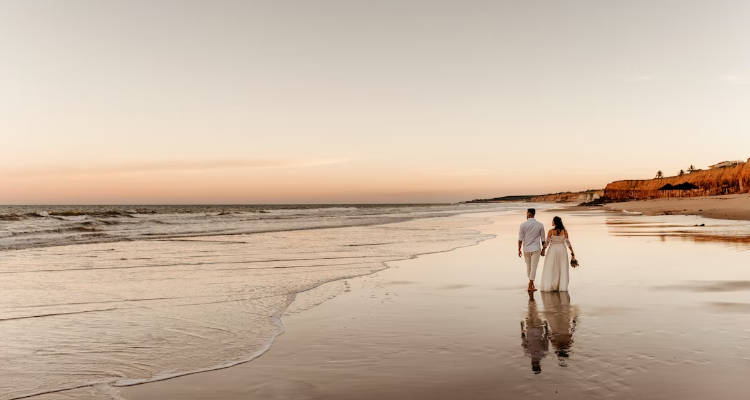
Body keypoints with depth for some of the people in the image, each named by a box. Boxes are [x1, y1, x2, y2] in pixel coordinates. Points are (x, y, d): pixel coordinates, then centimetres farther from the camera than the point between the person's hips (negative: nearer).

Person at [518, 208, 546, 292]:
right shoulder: (540, 225, -4)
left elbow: (520, 239, -6)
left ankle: (531, 282, 34)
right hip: (536, 249, -1)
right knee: (534, 267, 0)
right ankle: (530, 286, -2)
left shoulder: (523, 225, -8)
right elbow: (543, 239, 1)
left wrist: (519, 250, 4)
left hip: (526, 249, 1)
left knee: (528, 266, 20)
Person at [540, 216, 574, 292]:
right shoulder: (564, 231, -4)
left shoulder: (551, 231, -11)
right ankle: (562, 287, 1)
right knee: (562, 270, 7)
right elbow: (568, 242, -5)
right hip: (562, 251, 2)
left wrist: (543, 250, 4)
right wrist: (572, 252, 0)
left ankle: (549, 287, 0)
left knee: (550, 270, 4)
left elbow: (547, 242, -10)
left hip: (552, 251, -2)